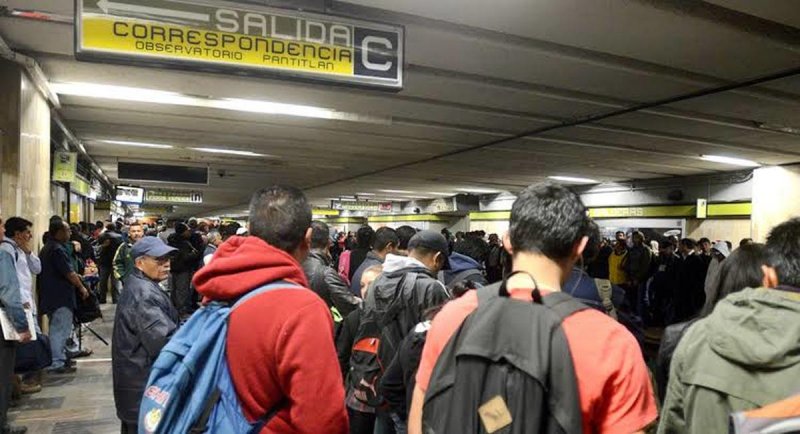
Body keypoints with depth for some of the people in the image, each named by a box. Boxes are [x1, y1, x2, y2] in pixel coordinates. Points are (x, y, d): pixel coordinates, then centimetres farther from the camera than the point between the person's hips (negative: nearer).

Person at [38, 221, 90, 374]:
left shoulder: (47, 248, 15)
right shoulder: (58, 249, -18)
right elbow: (69, 272, -19)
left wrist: (75, 276, 22)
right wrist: (81, 287, -8)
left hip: (52, 296, 11)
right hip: (61, 297, -11)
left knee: (58, 328, 18)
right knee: (61, 329, -5)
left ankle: (61, 358, 27)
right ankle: (57, 363, -1)